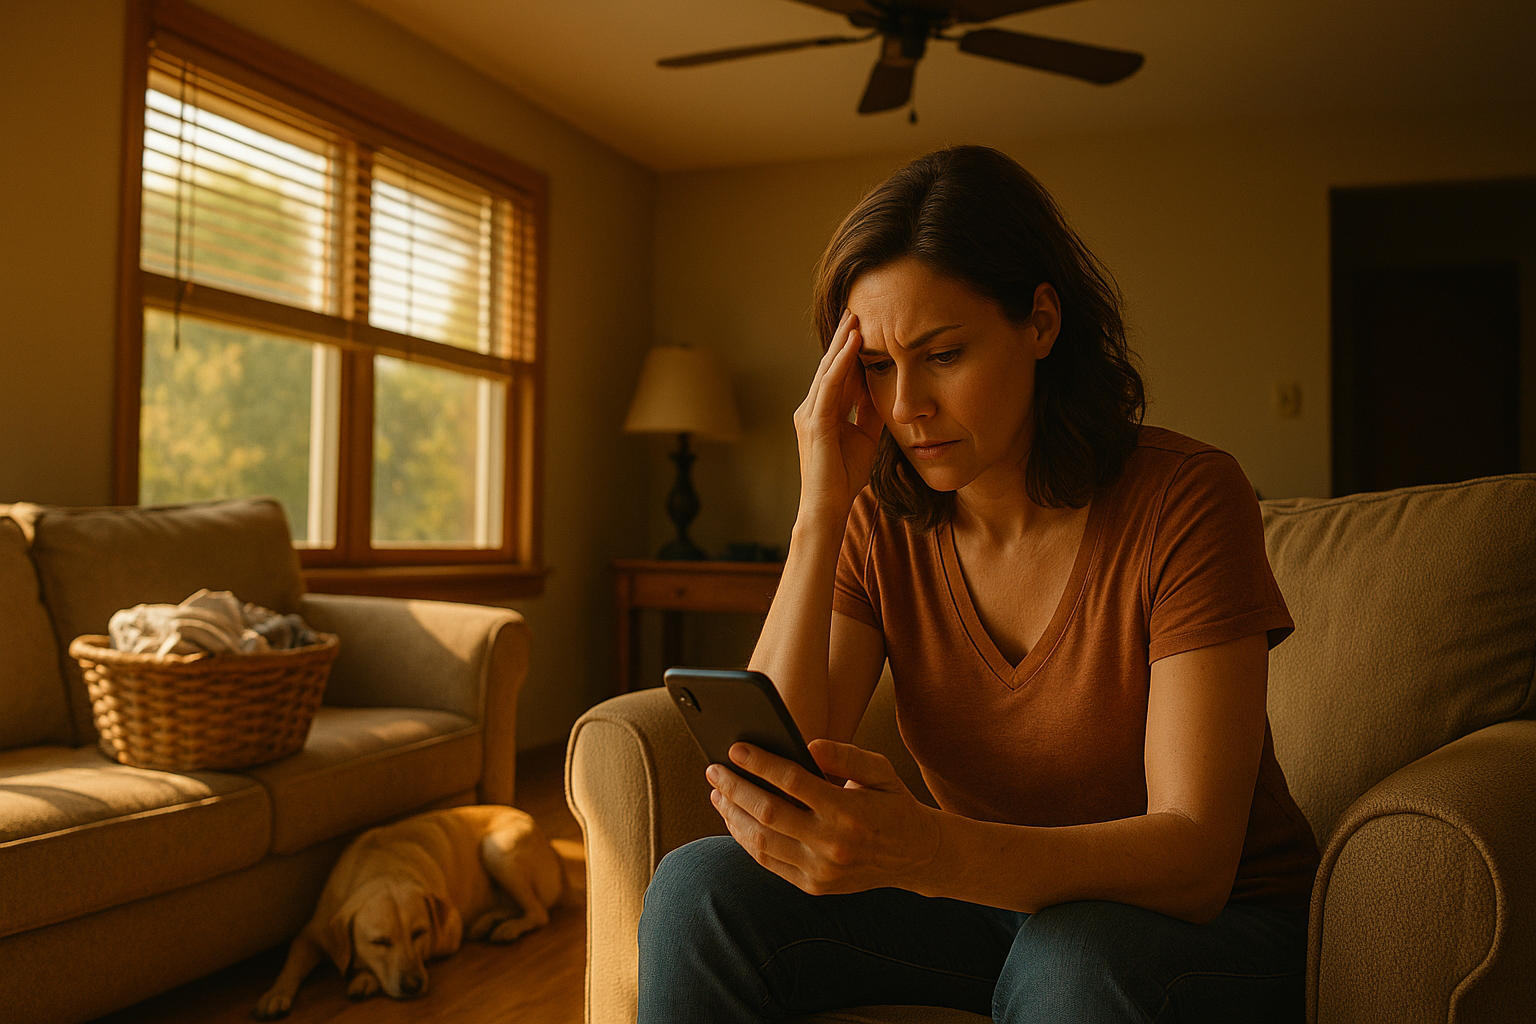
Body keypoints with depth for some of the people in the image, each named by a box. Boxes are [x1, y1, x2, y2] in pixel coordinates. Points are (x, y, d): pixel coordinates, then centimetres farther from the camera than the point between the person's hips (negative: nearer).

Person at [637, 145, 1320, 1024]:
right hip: (1000, 903, 4)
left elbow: (1196, 858, -24)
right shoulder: (879, 525, -6)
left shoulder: (1186, 500, -17)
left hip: (1217, 923, -3)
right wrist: (819, 515, -23)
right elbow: (758, 796, -17)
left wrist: (927, 850, -42)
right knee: (700, 890, -16)